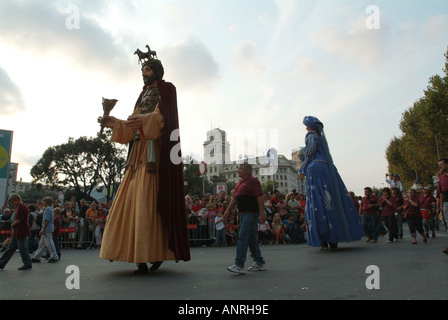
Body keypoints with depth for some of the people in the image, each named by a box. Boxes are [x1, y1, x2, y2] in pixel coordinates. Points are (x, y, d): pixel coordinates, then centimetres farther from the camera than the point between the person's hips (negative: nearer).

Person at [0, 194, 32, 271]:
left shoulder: (23, 207, -17)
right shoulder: (18, 207, 15)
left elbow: (18, 220, -20)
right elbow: (16, 219, 18)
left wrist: (12, 225, -1)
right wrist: (13, 230, 10)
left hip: (22, 233, -10)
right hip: (17, 233, 10)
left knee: (23, 249, -1)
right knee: (10, 248, 14)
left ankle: (27, 264, 9)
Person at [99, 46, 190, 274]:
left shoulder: (165, 89, 6)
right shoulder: (144, 94, 29)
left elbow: (163, 117, -13)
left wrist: (144, 120, -29)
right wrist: (114, 123, 12)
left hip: (155, 150, -8)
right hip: (139, 151, 8)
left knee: (149, 199, -16)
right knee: (133, 200, 1)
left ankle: (156, 253, -13)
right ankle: (140, 255, 4)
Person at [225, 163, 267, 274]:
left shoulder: (253, 181, -9)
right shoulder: (240, 182, 18)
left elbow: (260, 197, -16)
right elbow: (235, 198, 23)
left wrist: (262, 212, -21)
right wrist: (228, 209, 18)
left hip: (251, 213, -9)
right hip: (243, 214, 9)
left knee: (243, 237, -12)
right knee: (251, 238, 12)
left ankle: (239, 265, -11)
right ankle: (260, 263, 21)